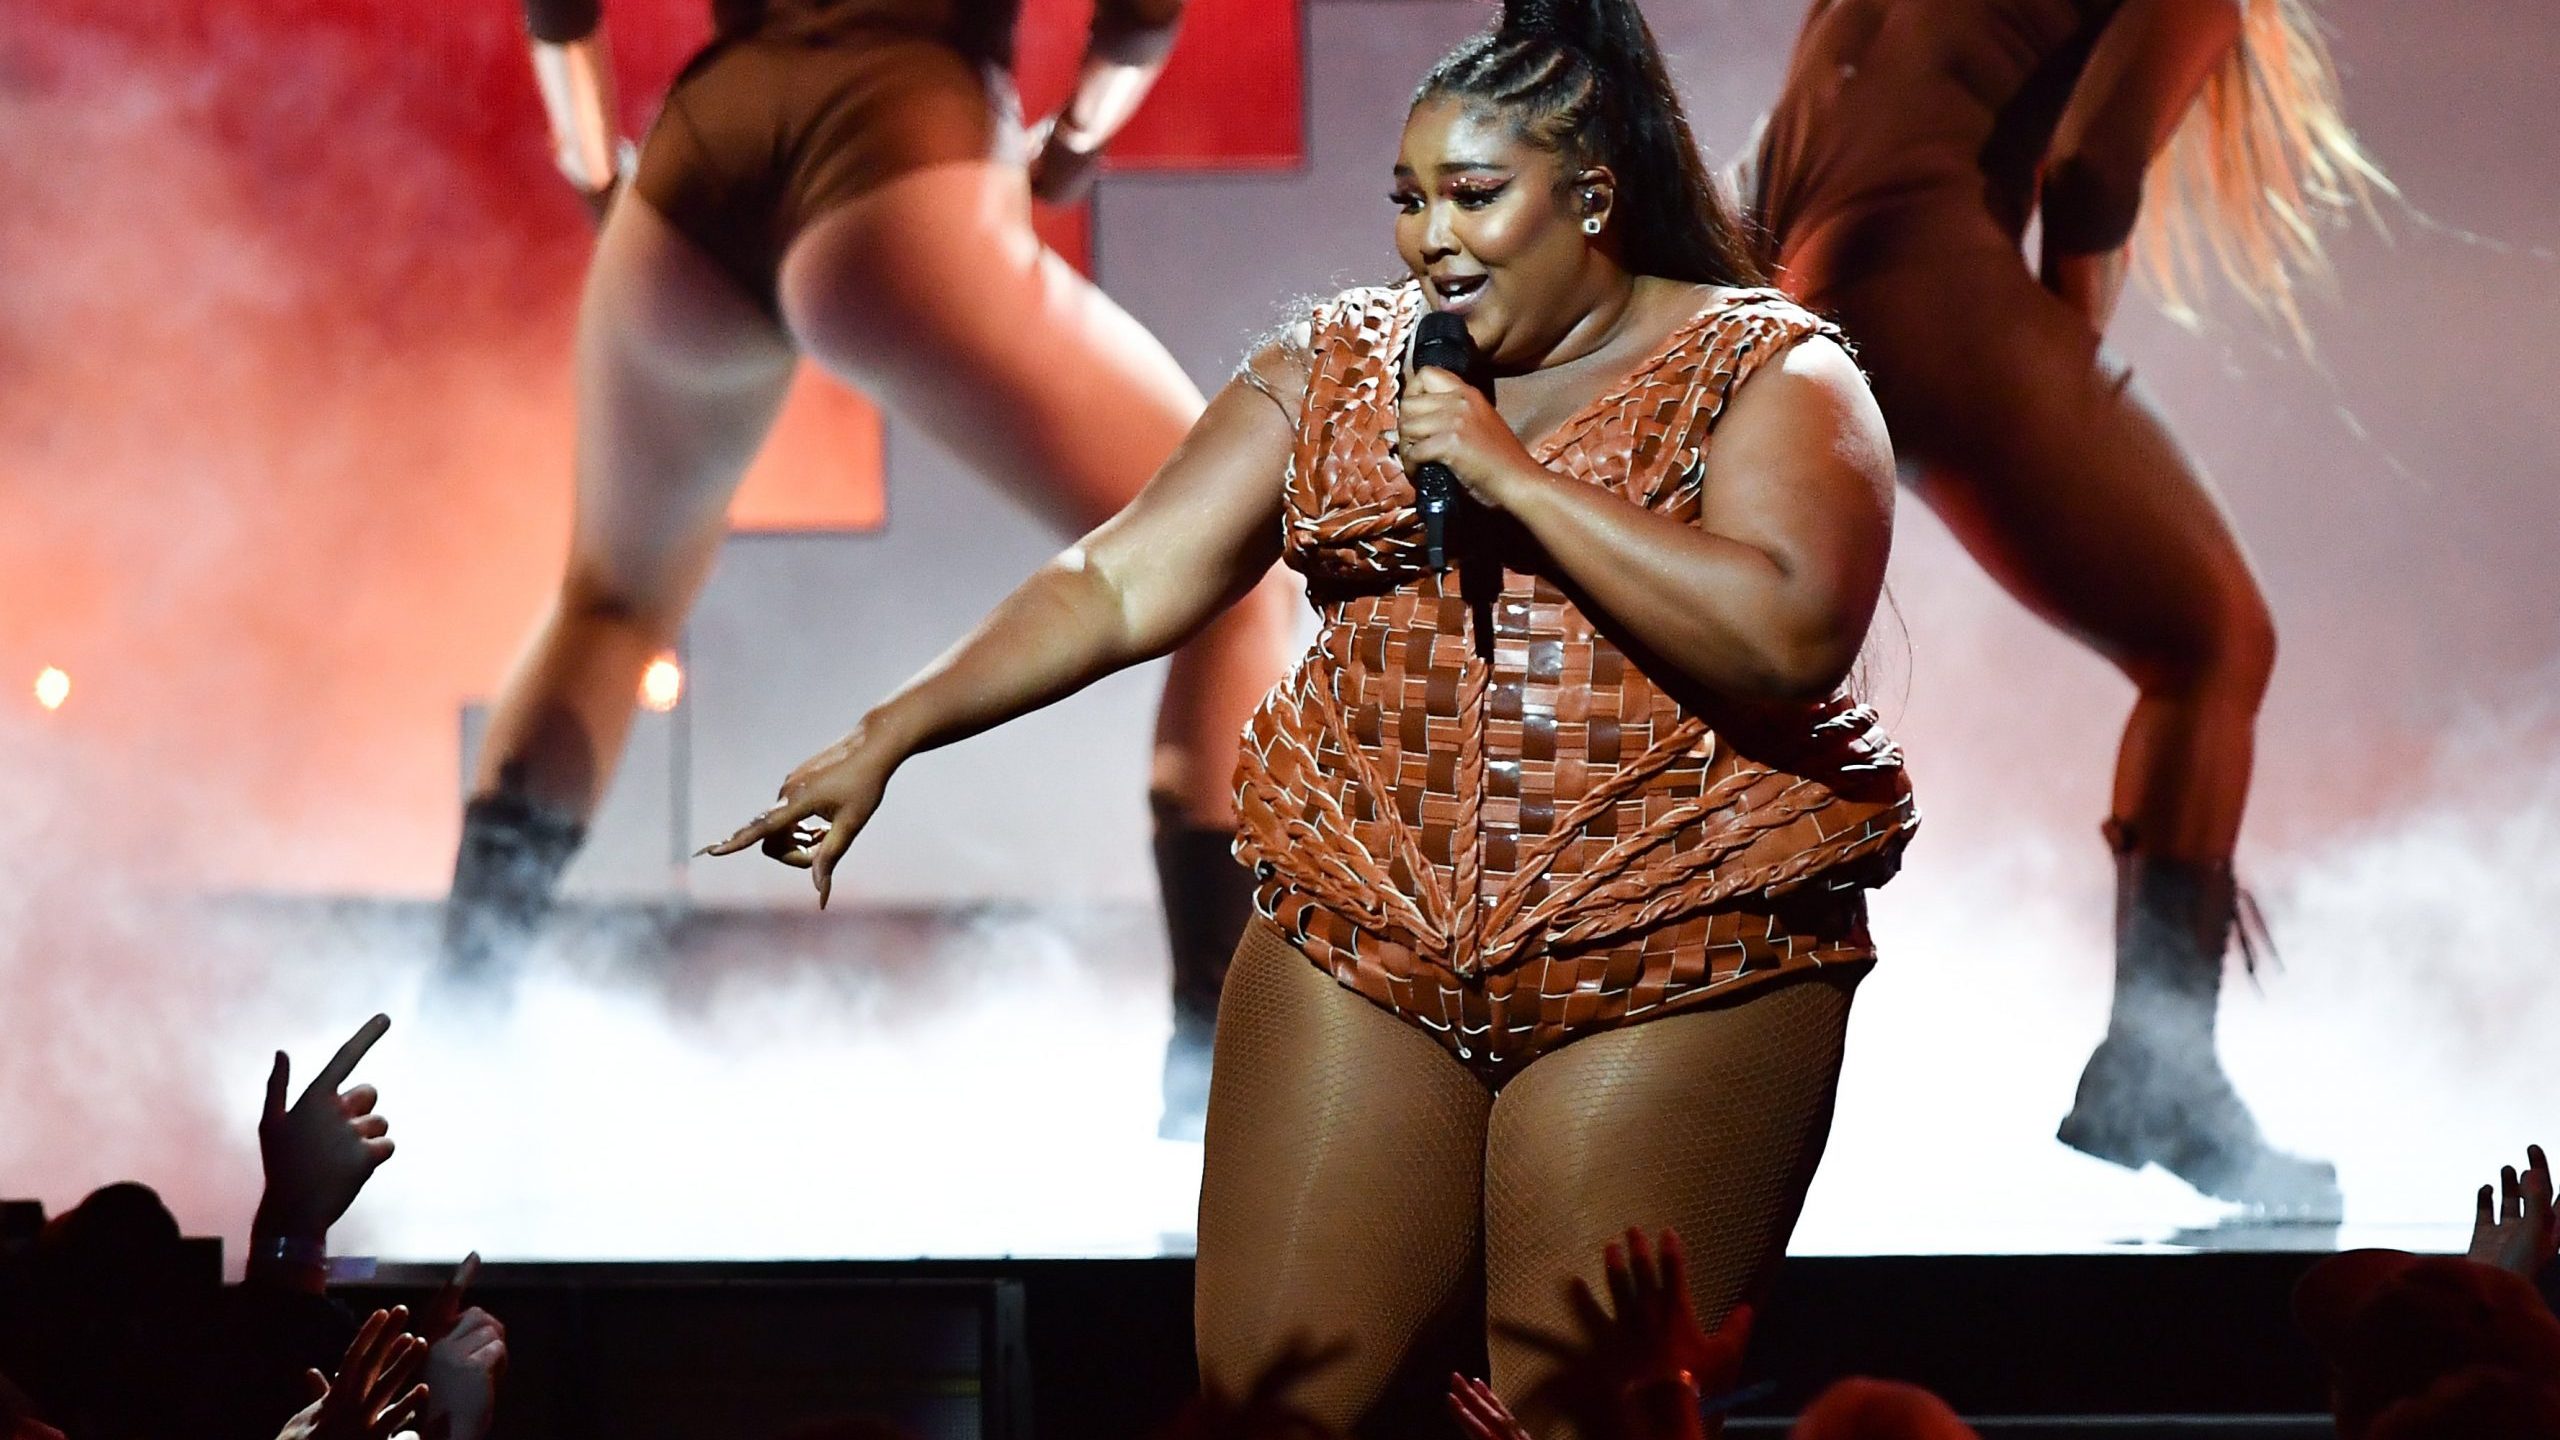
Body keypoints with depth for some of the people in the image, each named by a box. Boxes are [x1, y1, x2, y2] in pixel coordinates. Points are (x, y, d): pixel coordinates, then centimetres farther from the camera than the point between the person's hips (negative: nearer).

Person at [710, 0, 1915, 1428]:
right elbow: (1123, 584, 4)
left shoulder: (1770, 377, -2)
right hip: (1361, 952, 4)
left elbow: (1788, 637, -18)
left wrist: (1512, 472, -16)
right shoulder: (1336, 368, 10)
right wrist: (890, 734, -8)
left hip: (1673, 975, -4)